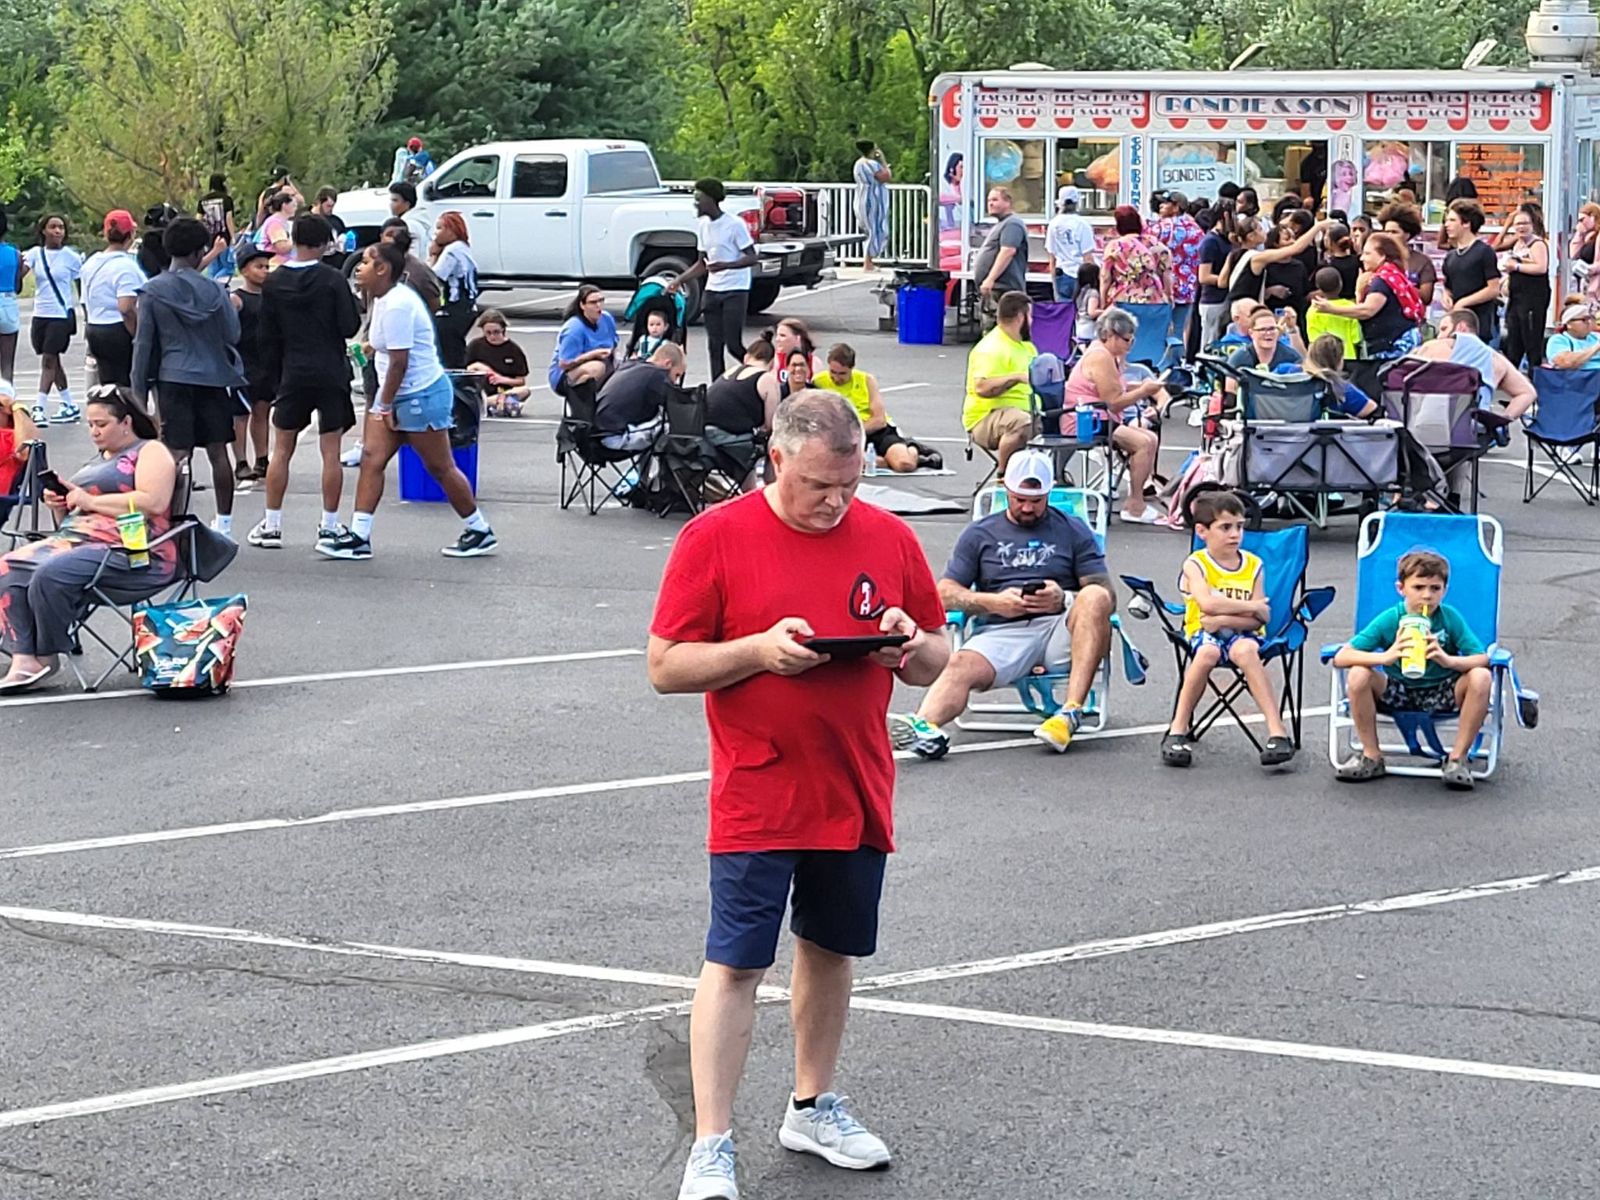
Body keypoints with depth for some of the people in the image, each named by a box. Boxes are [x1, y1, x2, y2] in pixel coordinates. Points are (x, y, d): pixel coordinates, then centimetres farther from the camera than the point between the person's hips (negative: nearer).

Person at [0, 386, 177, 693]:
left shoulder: (150, 452, 5)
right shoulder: (98, 460, 30)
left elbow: (153, 502, -14)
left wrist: (91, 501, -10)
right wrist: (60, 505, 10)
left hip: (131, 552, -9)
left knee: (51, 574, -33)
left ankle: (47, 656, -14)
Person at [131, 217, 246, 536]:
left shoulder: (152, 292, -3)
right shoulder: (213, 290, -1)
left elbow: (143, 343, -2)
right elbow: (232, 334, 4)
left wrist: (139, 390, 4)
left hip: (174, 379, -1)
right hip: (213, 378, 1)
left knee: (177, 455, -4)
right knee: (218, 452, 9)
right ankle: (224, 523, 16)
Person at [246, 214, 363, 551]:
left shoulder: (274, 282, 1)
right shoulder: (332, 280, -9)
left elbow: (268, 336, 5)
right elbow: (350, 326, -8)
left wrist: (276, 374, 15)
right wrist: (350, 302, 11)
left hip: (293, 375, 2)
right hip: (331, 374, -2)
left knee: (281, 450, 9)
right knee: (330, 452, 2)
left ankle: (271, 525, 9)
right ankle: (329, 526, 4)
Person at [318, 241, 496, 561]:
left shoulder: (397, 305, -22)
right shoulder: (385, 300, 10)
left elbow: (399, 362, -22)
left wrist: (385, 405, -13)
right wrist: (382, 404, 13)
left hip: (422, 394, -10)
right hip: (399, 396, 10)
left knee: (440, 467, 1)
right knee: (371, 458, 1)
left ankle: (480, 531, 15)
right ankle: (359, 537, -1)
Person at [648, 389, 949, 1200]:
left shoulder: (890, 539, 4)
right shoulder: (714, 538, -8)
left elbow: (934, 660, 12)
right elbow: (666, 667, -7)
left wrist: (910, 647, -12)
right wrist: (760, 650, -21)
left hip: (857, 796, 4)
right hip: (756, 798, -4)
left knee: (832, 950, 16)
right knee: (734, 964, -6)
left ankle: (812, 1108, 32)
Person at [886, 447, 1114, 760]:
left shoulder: (1073, 532, 19)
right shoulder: (980, 534, 22)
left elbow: (1106, 595, 9)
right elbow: (945, 593, 12)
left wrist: (1063, 599, -12)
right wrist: (994, 603, -7)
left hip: (1061, 629, 0)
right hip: (1004, 633, 0)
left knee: (1094, 598, -33)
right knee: (962, 665, -32)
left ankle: (1072, 710, -40)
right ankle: (924, 725, -64)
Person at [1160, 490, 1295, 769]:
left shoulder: (1253, 565, 6)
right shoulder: (1195, 565, -1)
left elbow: (1260, 619, -3)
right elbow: (1208, 603, -20)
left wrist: (1224, 619, -18)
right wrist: (1251, 606, -13)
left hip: (1242, 633, 1)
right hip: (1204, 633, -1)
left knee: (1245, 650, -36)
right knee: (1207, 652, -37)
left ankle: (1277, 731, -42)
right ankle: (1179, 729, -26)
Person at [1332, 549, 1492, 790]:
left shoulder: (1450, 618, -12)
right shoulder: (1388, 620, -14)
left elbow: (1483, 658, -20)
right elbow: (1341, 657, -22)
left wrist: (1448, 660, -40)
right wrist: (1385, 657, -40)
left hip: (1442, 694, 0)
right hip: (1399, 692, 0)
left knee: (1481, 678, -28)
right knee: (1358, 675, -26)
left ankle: (1457, 758, -12)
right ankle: (1372, 757, -8)